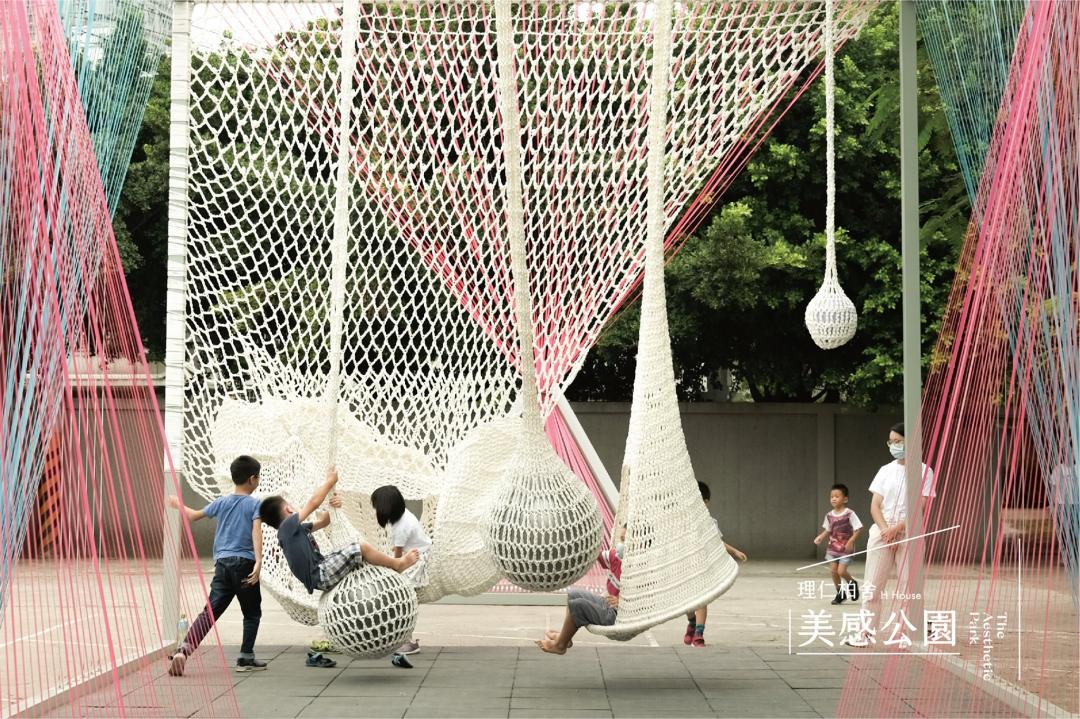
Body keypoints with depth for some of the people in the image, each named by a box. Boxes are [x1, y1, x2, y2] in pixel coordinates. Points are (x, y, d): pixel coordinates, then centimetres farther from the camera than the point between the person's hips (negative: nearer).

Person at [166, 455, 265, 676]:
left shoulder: (221, 503, 13)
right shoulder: (254, 504, 0)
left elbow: (194, 515, 24)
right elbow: (256, 531, -15)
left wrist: (179, 505, 45)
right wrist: (258, 561, -26)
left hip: (222, 563, 4)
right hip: (244, 563, -4)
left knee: (210, 612, -2)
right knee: (252, 613, 13)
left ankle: (184, 648, -20)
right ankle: (246, 658, 9)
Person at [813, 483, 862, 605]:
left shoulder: (849, 514, -14)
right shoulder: (829, 515, 1)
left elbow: (858, 529, -12)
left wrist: (851, 541, -21)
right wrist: (820, 537, -5)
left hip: (845, 549, -5)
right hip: (832, 547, 5)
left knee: (841, 571, -11)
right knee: (833, 571, 3)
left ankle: (853, 583, 20)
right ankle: (840, 593, 20)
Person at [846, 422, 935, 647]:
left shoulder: (923, 471, 0)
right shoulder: (885, 470, 12)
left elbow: (922, 507, -8)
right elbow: (875, 505, 7)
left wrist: (897, 528, -15)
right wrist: (885, 529, -10)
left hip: (909, 534, -4)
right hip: (881, 532, 4)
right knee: (872, 586, 1)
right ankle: (867, 633, 5)